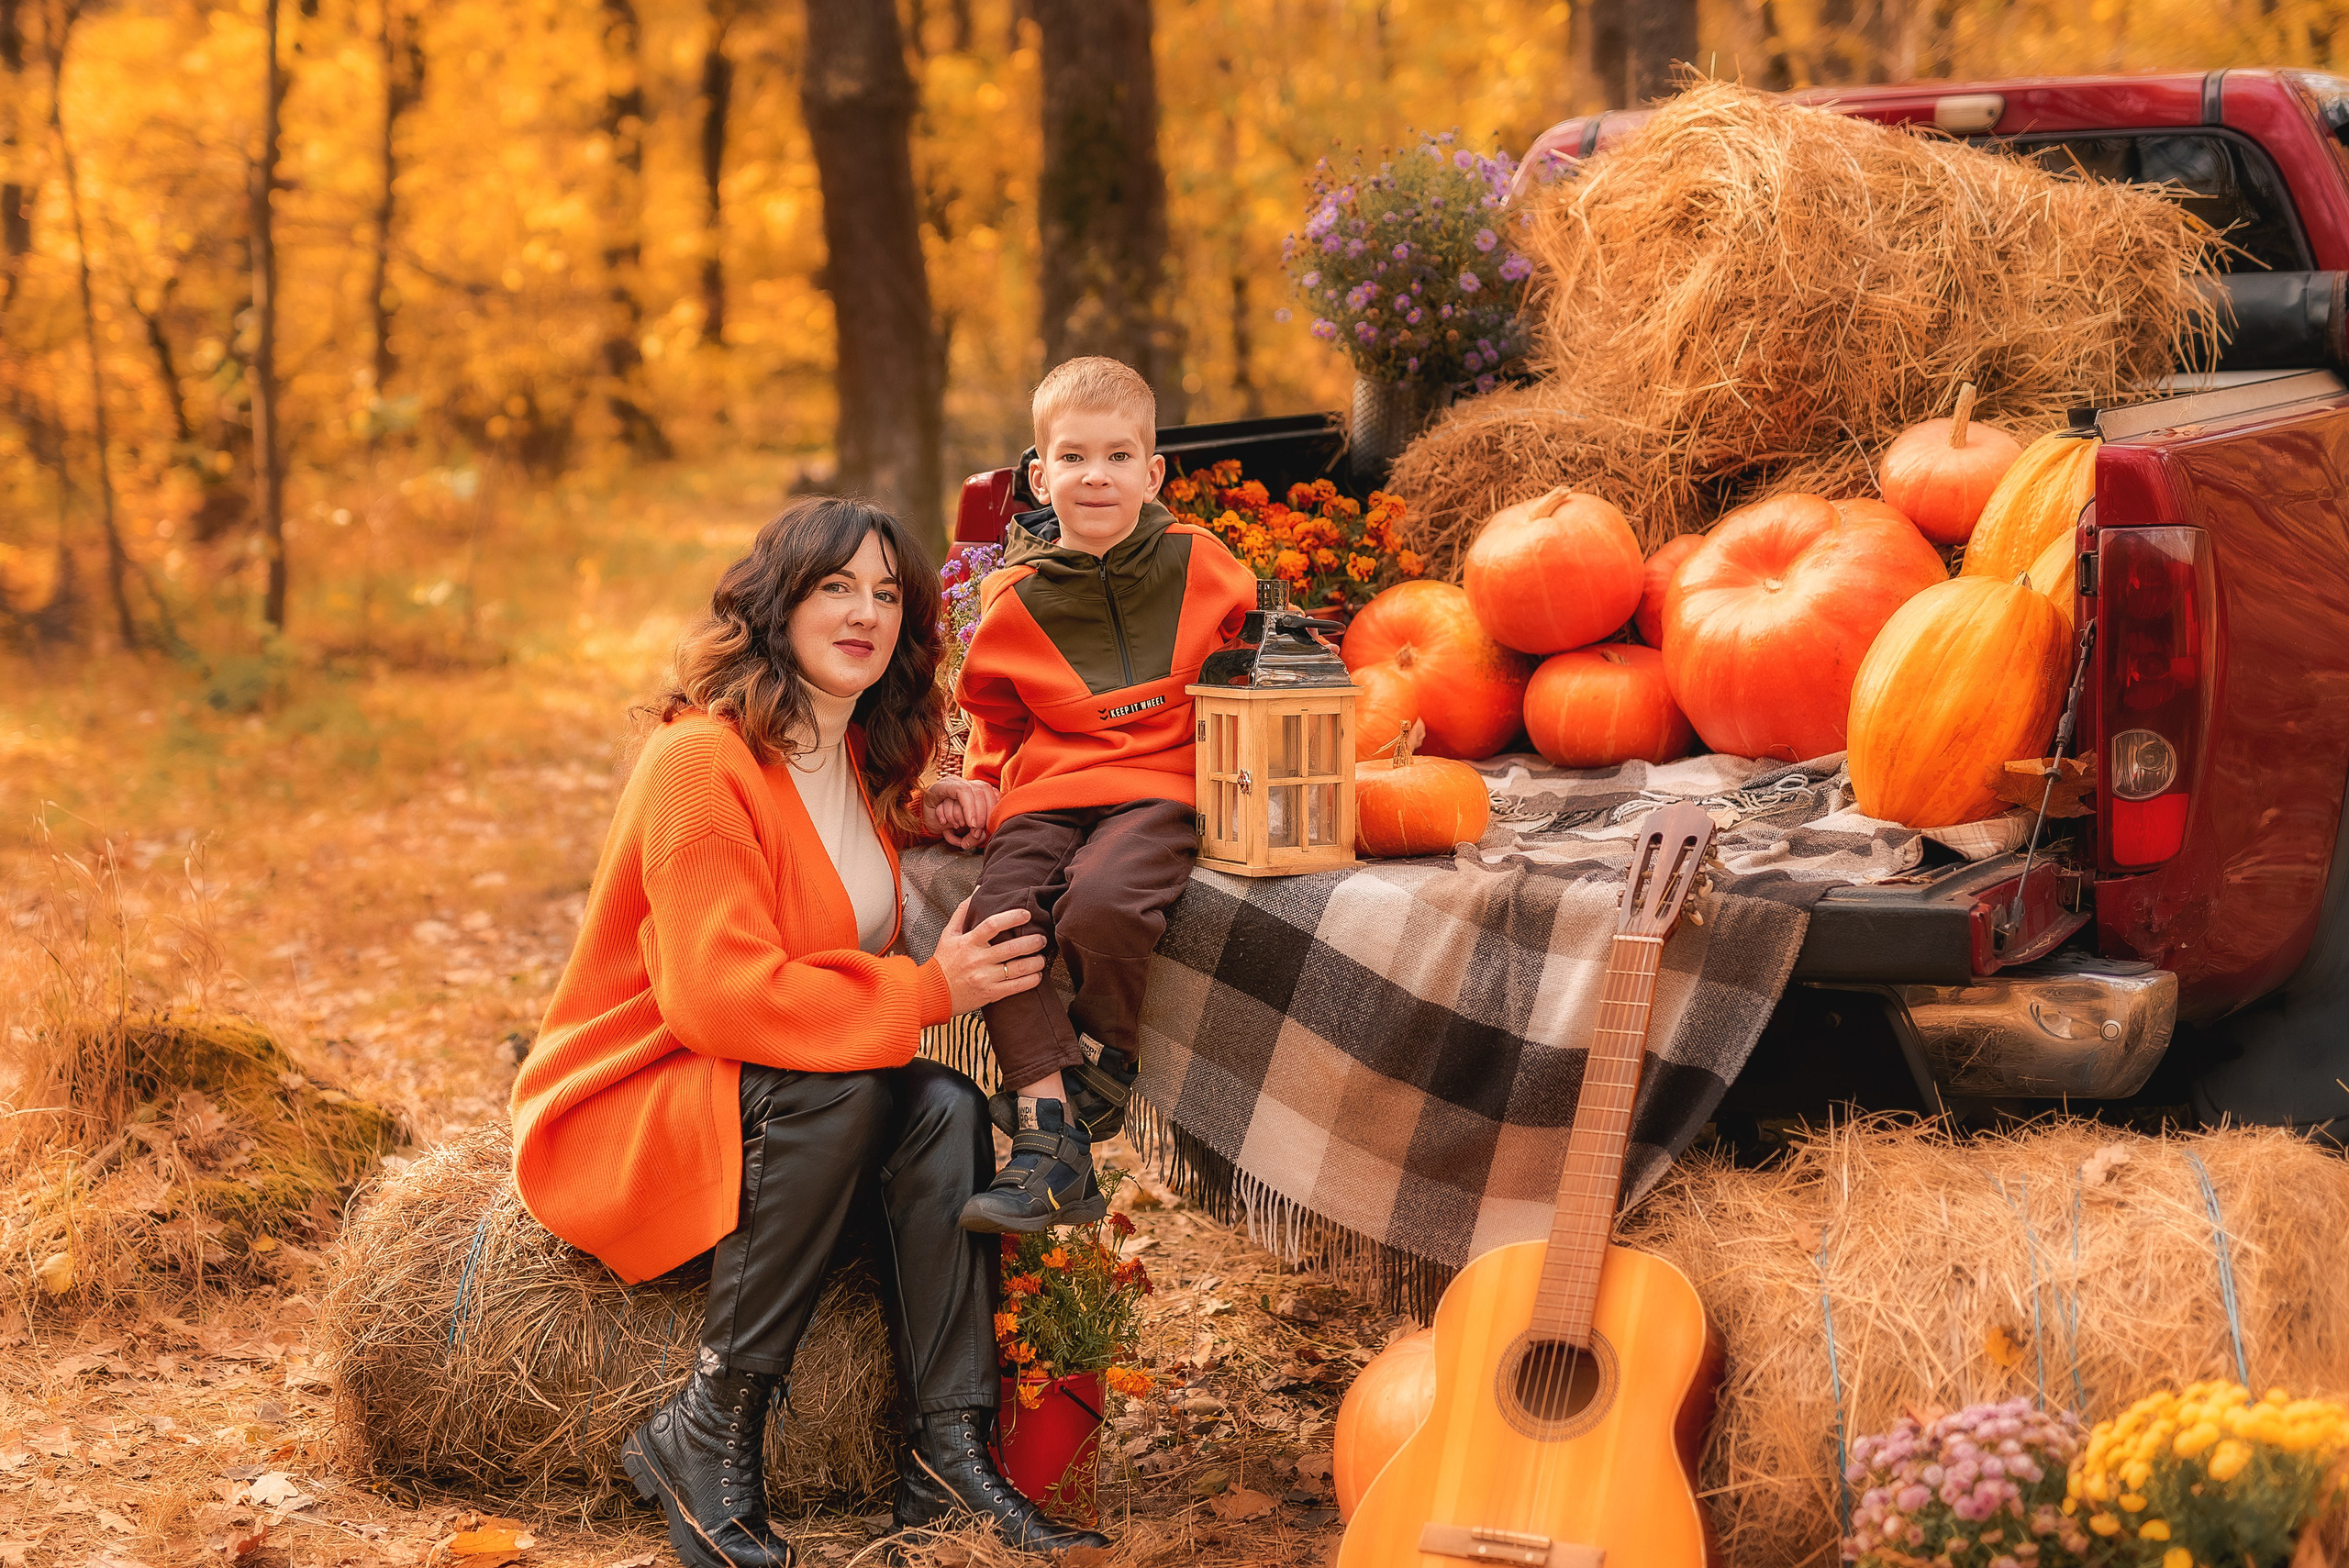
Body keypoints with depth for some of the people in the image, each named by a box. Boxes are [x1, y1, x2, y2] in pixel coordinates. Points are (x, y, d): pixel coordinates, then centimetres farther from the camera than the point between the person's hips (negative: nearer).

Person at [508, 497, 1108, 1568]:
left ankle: (947, 1455, -24)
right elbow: (721, 995, -28)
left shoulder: (862, 762, 9)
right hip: (625, 1118, -7)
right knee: (838, 1092, -34)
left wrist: (922, 813, 7)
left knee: (945, 1108, -20)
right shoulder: (700, 763, -19)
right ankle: (708, 1439, -26)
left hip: (764, 1102, 8)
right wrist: (926, 994, -24)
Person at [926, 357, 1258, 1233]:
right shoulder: (1017, 601, 8)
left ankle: (1101, 1064, -3)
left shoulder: (1196, 563, 6)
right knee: (997, 922, -25)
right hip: (1048, 792, 3)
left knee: (1100, 907, -33)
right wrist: (980, 782, 7)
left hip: (1162, 786, -3)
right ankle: (1050, 1143, -19)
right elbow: (994, 711, 24)